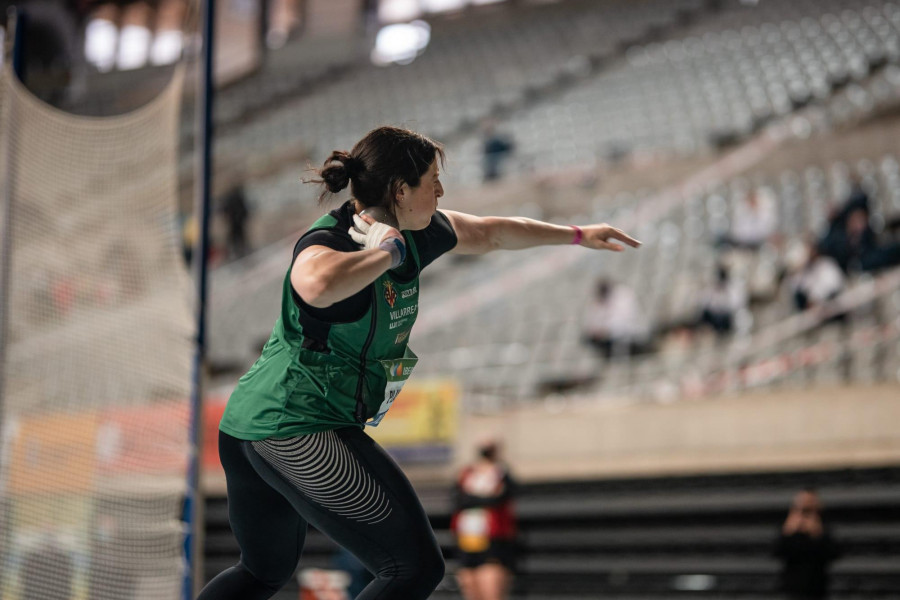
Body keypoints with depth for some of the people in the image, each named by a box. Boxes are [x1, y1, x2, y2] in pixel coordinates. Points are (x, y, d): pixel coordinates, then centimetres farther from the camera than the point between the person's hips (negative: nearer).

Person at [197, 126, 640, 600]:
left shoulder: (409, 235, 7)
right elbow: (320, 285, -47)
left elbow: (489, 233, 26)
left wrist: (578, 235, 36)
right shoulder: (326, 244, -19)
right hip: (301, 430, -11)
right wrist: (384, 253, -28)